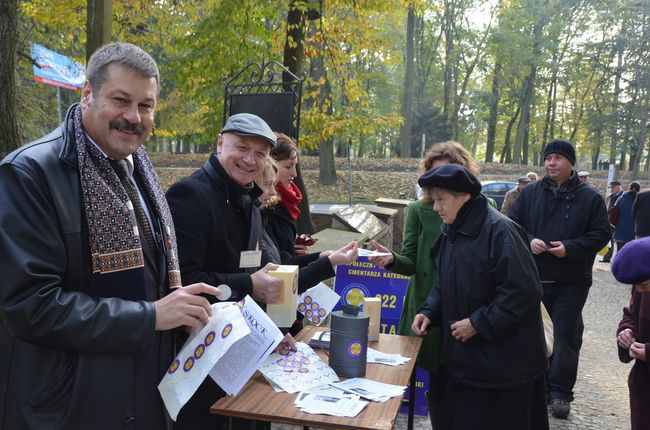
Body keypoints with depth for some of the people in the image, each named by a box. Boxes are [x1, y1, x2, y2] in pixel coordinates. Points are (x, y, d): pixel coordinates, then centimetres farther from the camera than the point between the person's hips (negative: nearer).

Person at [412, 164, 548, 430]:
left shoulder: (498, 230, -21)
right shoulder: (452, 232, 8)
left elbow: (524, 291, -24)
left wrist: (478, 323, -20)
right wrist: (429, 311, 1)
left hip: (505, 361, -8)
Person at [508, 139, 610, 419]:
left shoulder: (589, 197, -2)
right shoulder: (530, 193, 4)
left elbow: (601, 234, -3)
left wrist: (570, 248, -17)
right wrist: (528, 241, -15)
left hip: (571, 282, -2)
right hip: (534, 278, 2)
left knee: (566, 336, 2)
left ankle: (560, 392, 14)